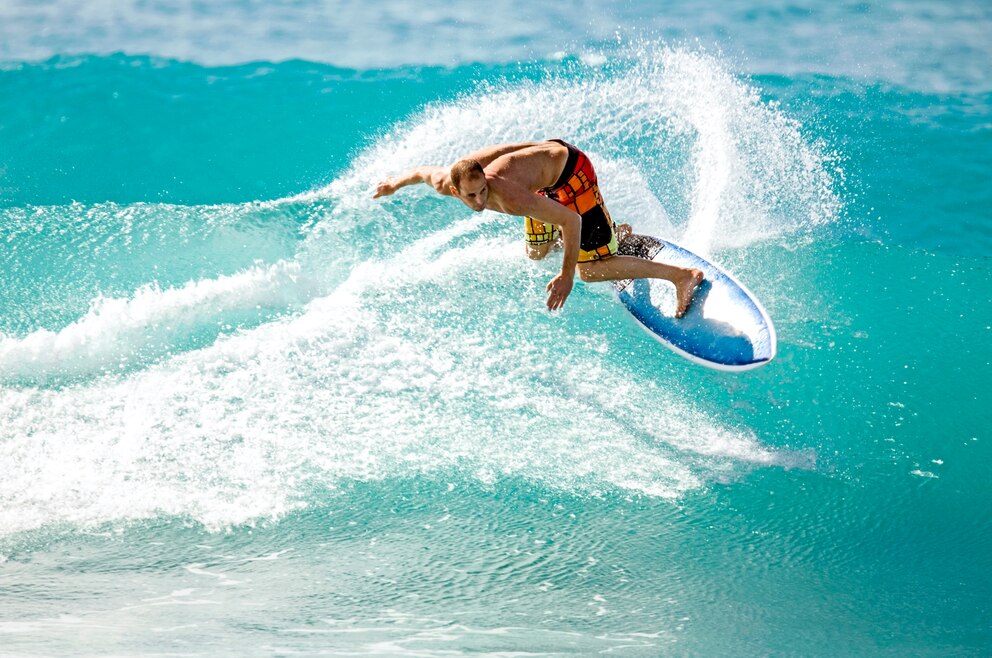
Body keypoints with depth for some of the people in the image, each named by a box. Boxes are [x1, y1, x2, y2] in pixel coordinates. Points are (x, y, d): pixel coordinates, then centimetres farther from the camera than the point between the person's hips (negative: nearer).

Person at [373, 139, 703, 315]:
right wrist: (397, 182, 21)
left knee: (591, 270, -12)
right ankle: (613, 234, 44)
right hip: (545, 162, 8)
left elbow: (572, 219, -35)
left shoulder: (509, 197, -41)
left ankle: (682, 275, -8)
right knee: (536, 253, 26)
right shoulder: (443, 183, -22)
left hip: (570, 167, -8)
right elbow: (424, 170, 5)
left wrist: (567, 275, -33)